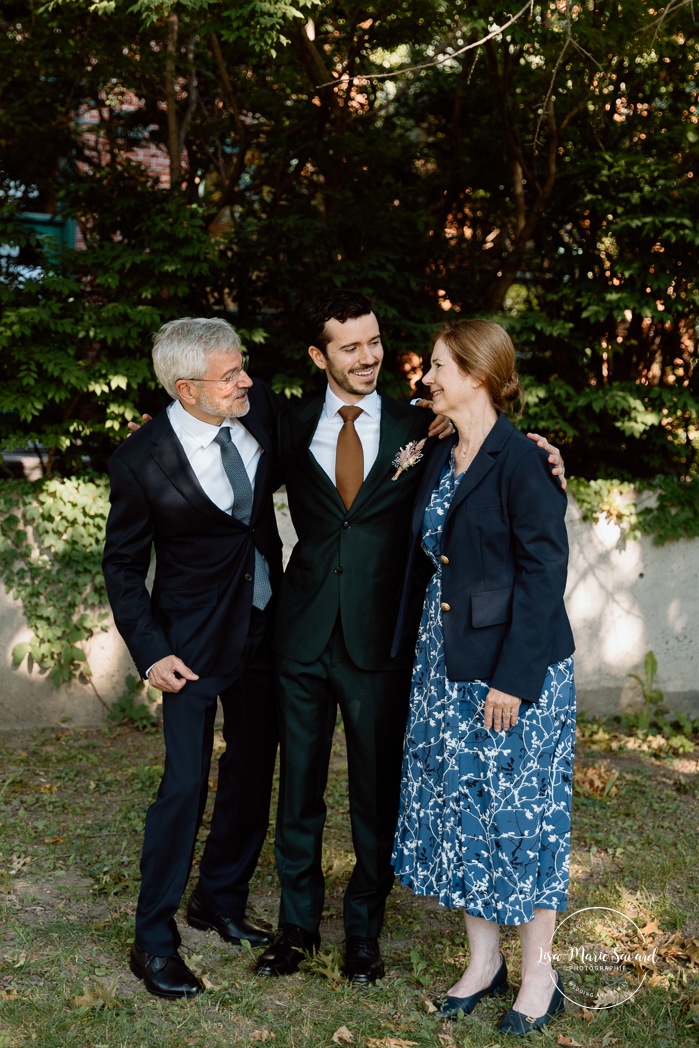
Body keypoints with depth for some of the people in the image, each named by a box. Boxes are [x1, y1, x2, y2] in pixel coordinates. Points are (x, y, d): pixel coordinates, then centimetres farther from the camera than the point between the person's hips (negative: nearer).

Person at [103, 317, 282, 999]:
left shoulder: (260, 408, -8)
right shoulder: (141, 462, -20)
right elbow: (122, 564, -8)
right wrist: (150, 652, -14)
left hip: (265, 625, 6)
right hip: (195, 640, -5)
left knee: (253, 771, 15)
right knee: (186, 783, -6)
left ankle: (221, 899, 34)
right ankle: (154, 939, 9)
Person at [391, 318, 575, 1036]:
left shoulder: (523, 461, -14)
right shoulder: (438, 461, 10)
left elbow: (544, 572, -16)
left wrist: (513, 677, -19)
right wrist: (418, 656, 11)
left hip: (513, 666, -8)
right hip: (445, 661, 8)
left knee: (519, 811, 1)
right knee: (456, 806, 11)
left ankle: (538, 979, 17)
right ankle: (482, 962, 26)